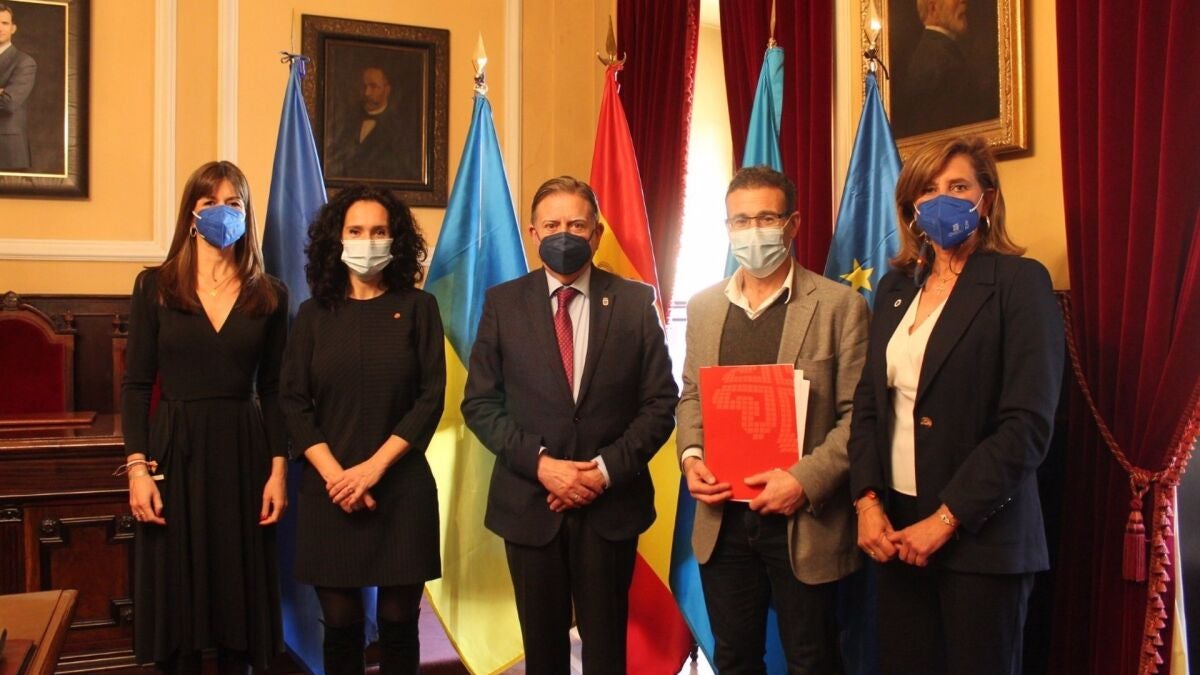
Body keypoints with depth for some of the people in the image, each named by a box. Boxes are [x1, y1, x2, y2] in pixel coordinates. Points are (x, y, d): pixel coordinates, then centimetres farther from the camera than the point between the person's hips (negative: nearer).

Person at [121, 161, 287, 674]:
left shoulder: (268, 295, 5)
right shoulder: (154, 286, 1)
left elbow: (273, 390, 6)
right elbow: (135, 385, 0)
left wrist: (278, 469, -2)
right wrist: (138, 466, -9)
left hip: (243, 453, 1)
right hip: (175, 452, -1)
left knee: (239, 592, 7)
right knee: (175, 596, 5)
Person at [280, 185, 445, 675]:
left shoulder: (418, 308, 3)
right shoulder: (314, 313, 7)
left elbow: (431, 398, -3)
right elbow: (294, 403, 2)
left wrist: (373, 467, -12)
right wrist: (335, 475, -11)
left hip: (401, 489, -1)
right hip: (329, 489, 1)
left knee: (398, 620, 3)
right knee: (340, 622, 3)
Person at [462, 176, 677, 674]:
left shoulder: (635, 302, 0)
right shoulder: (503, 303, 1)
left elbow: (660, 402, -1)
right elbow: (479, 403, -1)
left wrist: (608, 469, -13)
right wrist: (540, 463, -14)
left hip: (610, 504, 0)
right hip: (529, 502, 1)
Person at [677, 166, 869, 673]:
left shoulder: (841, 306, -6)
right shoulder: (703, 306, 9)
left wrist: (806, 480, -20)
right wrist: (690, 456, -2)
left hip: (804, 524, -4)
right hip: (721, 521, 4)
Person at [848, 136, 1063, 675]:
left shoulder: (1019, 282, -6)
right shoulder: (896, 286, 11)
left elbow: (1028, 423, -13)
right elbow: (868, 402, 10)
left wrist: (946, 520, -15)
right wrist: (867, 502, -5)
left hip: (979, 534, -5)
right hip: (896, 528, 5)